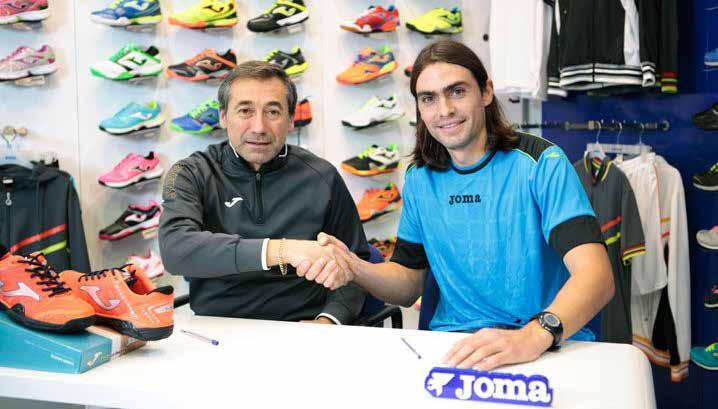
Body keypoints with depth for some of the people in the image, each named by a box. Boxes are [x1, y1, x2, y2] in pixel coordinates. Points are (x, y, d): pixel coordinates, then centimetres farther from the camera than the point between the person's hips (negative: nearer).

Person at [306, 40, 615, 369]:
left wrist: (534, 336, -37)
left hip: (551, 349, -2)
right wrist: (355, 268, -9)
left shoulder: (541, 163, -8)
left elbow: (596, 275, -18)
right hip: (452, 343, 3)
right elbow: (408, 283, 13)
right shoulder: (419, 179, 8)